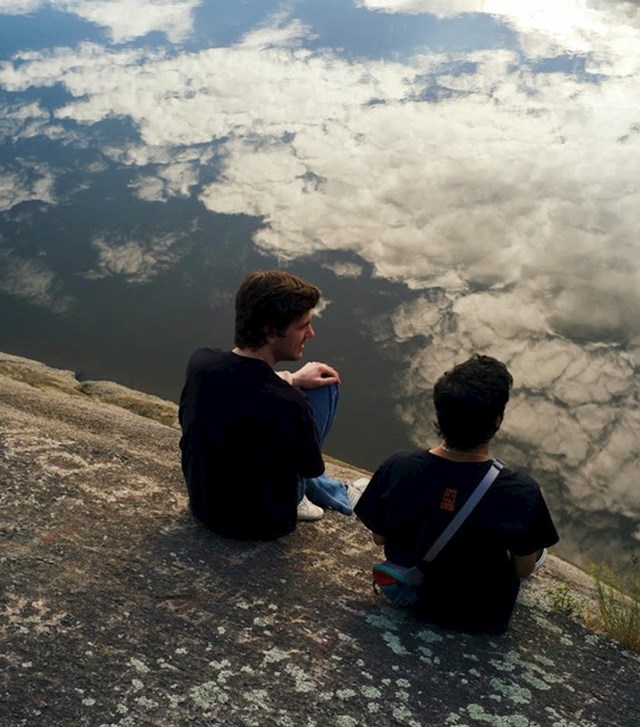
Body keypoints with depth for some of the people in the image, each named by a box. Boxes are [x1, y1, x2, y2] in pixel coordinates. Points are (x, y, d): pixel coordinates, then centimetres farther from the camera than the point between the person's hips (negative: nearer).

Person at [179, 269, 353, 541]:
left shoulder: (199, 361, -18)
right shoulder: (289, 406, -33)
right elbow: (313, 468, -12)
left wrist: (290, 382, -1)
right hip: (261, 524, -5)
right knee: (325, 387, 1)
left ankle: (332, 492, 36)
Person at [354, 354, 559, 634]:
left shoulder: (396, 469, -27)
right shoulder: (521, 493, -33)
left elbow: (379, 537, -9)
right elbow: (524, 569, -15)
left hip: (408, 592, 2)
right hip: (482, 615, -2)